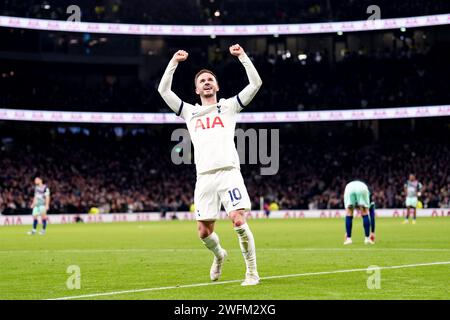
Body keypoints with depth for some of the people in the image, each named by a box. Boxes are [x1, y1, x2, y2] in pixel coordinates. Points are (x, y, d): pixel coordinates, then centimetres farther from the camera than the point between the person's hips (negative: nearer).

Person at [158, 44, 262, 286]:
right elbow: (163, 90, 16)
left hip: (229, 172, -2)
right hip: (204, 177, 3)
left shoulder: (228, 107, 15)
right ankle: (219, 255, 33)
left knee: (238, 221, -18)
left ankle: (252, 271, -7)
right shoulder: (189, 112, 21)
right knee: (204, 232, 1)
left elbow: (255, 84, 8)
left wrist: (242, 56, 4)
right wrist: (174, 62, 12)